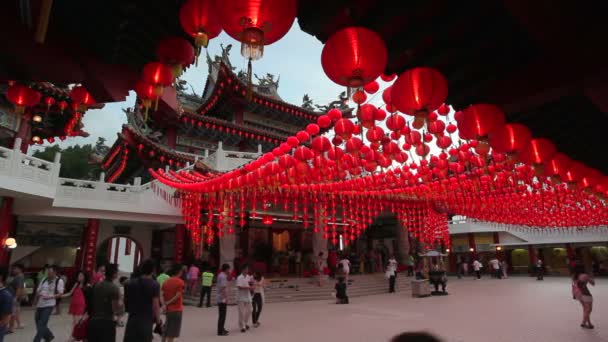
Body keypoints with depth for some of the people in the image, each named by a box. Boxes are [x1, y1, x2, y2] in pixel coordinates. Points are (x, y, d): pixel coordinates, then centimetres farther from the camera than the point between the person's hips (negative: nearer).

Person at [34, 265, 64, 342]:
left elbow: (60, 294, -10)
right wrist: (39, 294, -7)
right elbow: (37, 291, 16)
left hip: (49, 305, -7)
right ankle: (49, 336, 34)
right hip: (40, 304, 7)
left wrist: (50, 297, -24)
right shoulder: (44, 280, 10)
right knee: (38, 323, 14)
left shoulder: (59, 281, -6)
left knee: (42, 324, -10)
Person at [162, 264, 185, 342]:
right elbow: (177, 296, -19)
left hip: (168, 309, 6)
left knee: (166, 329, 20)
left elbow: (162, 294, -2)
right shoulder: (180, 282, -13)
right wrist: (168, 303, -10)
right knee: (173, 330, 2)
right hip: (176, 309, -6)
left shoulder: (166, 281, 6)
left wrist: (164, 304, -10)